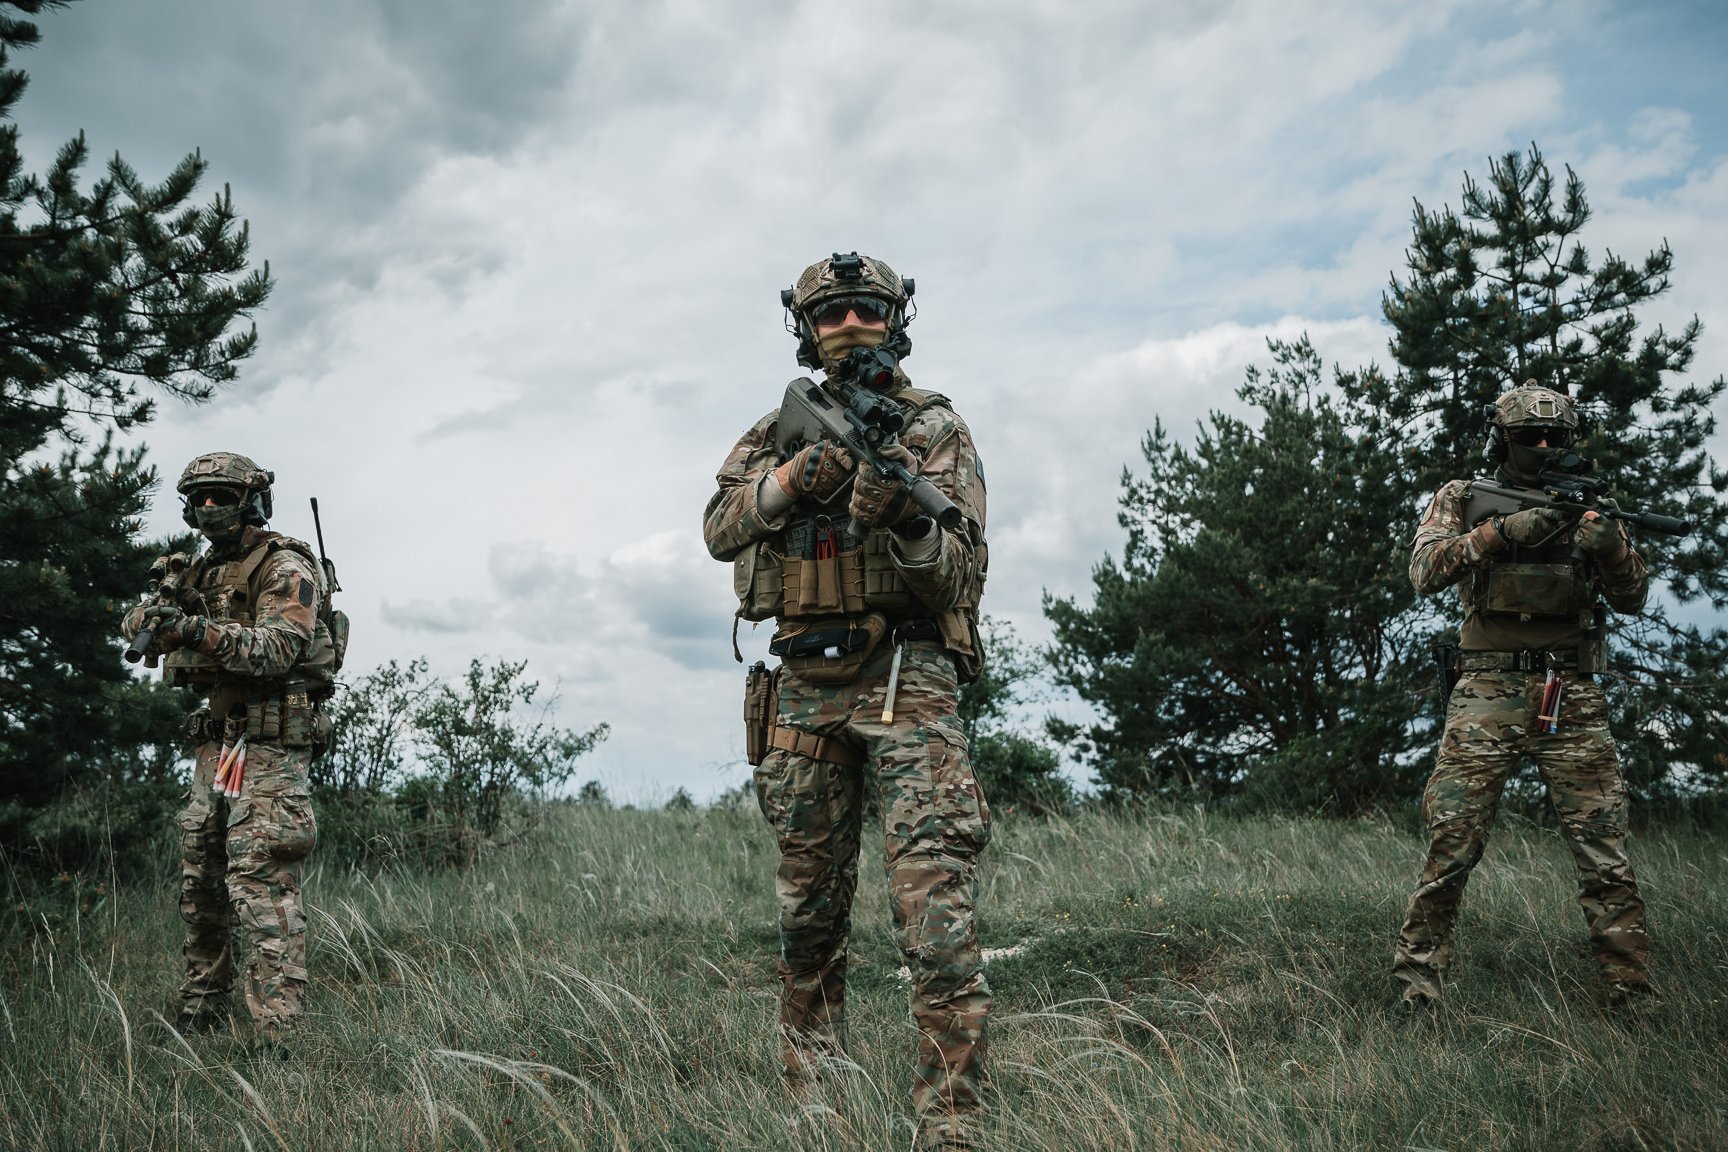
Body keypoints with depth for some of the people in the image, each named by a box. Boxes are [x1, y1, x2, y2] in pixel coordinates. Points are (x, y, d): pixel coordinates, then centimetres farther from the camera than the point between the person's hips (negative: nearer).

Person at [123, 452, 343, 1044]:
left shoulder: (285, 567, -8)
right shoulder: (201, 571, 16)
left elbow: (278, 648, -22)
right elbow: (137, 628, 8)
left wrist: (201, 632, -35)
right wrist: (157, 613, -16)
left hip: (268, 745, -8)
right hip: (215, 745, 8)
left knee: (262, 887, -15)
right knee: (199, 884, 14)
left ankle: (278, 1035, -17)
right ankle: (199, 1012, 28)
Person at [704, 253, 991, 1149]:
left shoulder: (935, 428, 3)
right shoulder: (778, 431, 13)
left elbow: (961, 573, -7)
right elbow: (721, 530, -2)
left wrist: (903, 514, -27)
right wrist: (798, 473, -18)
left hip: (905, 680, -4)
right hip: (804, 686, 4)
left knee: (935, 913, -13)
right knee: (810, 912, 11)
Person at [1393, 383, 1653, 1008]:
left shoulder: (1584, 503, 14)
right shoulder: (1461, 500, 9)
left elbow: (1632, 598, 8)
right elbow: (1424, 571, -7)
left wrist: (1609, 544, -13)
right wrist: (1503, 531, -19)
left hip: (1572, 700, 2)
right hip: (1487, 698, -2)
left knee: (1605, 854, 0)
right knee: (1451, 850, -4)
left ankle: (1631, 989, 9)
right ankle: (1417, 983, 7)